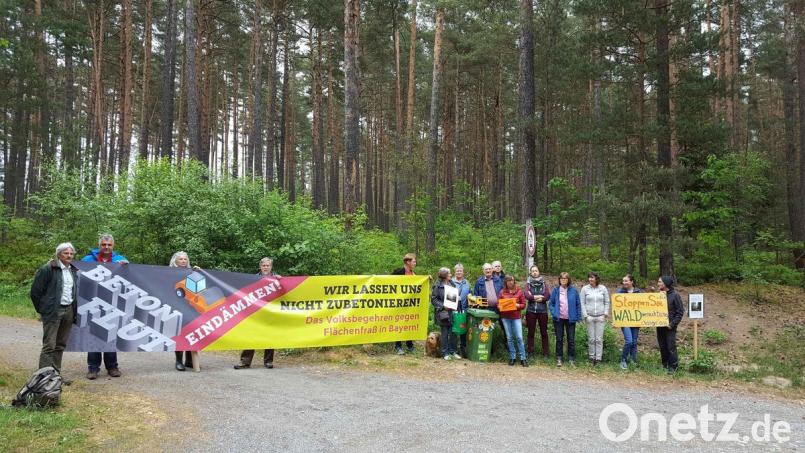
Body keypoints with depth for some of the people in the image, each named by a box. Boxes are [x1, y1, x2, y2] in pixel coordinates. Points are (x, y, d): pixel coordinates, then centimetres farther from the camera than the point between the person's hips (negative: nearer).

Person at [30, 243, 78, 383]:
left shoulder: (74, 270, 12)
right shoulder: (47, 269, -8)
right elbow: (35, 291, -7)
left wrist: (75, 311, 11)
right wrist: (42, 310, -3)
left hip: (69, 311, 6)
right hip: (53, 312, -6)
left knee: (60, 345, 12)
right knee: (49, 345, -6)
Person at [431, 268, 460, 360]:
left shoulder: (451, 284, 10)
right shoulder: (437, 286, -6)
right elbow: (433, 299, -7)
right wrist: (443, 306, -16)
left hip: (452, 312, 5)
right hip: (443, 313, -4)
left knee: (453, 333, 6)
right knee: (445, 333, 3)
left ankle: (453, 351, 17)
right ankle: (445, 353, 12)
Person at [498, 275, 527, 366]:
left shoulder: (519, 291, 2)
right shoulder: (502, 292, 5)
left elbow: (523, 304, 4)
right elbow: (498, 304, 9)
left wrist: (518, 305, -15)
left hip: (516, 317, -2)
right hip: (505, 317, 2)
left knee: (519, 337, -6)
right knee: (509, 338, 7)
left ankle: (523, 358, 2)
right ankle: (512, 357, 16)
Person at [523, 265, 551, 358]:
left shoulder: (544, 283, 6)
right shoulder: (527, 283, 5)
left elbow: (548, 296, -7)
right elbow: (526, 295, -12)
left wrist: (533, 297, -14)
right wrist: (537, 297, -17)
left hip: (543, 310, 0)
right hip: (531, 310, 0)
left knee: (544, 332, 4)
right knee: (531, 332, 6)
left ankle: (545, 353, 10)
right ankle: (530, 352, 13)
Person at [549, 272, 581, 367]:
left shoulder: (573, 291, -3)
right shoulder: (556, 290, -1)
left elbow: (578, 304, 1)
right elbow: (550, 303, 3)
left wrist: (578, 317, -4)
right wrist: (554, 313, -10)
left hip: (570, 319, 0)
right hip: (559, 319, 1)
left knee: (571, 339, 5)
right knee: (559, 339, 8)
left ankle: (571, 358, 16)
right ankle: (559, 358, 16)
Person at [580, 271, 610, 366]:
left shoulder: (603, 288, 6)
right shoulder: (585, 289, 3)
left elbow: (607, 302, 9)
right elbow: (582, 303, 2)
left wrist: (606, 312, -2)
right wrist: (585, 315, -5)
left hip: (600, 317, 0)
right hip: (589, 316, 0)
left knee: (599, 339, 0)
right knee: (591, 339, 3)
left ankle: (598, 358, 5)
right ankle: (591, 357, 12)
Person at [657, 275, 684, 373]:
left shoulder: (675, 295, -9)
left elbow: (680, 312, -8)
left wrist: (672, 324, -13)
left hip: (670, 326, -5)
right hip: (660, 325, 5)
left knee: (671, 347, -2)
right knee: (662, 347, 12)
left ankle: (673, 366, 9)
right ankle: (665, 364, 23)